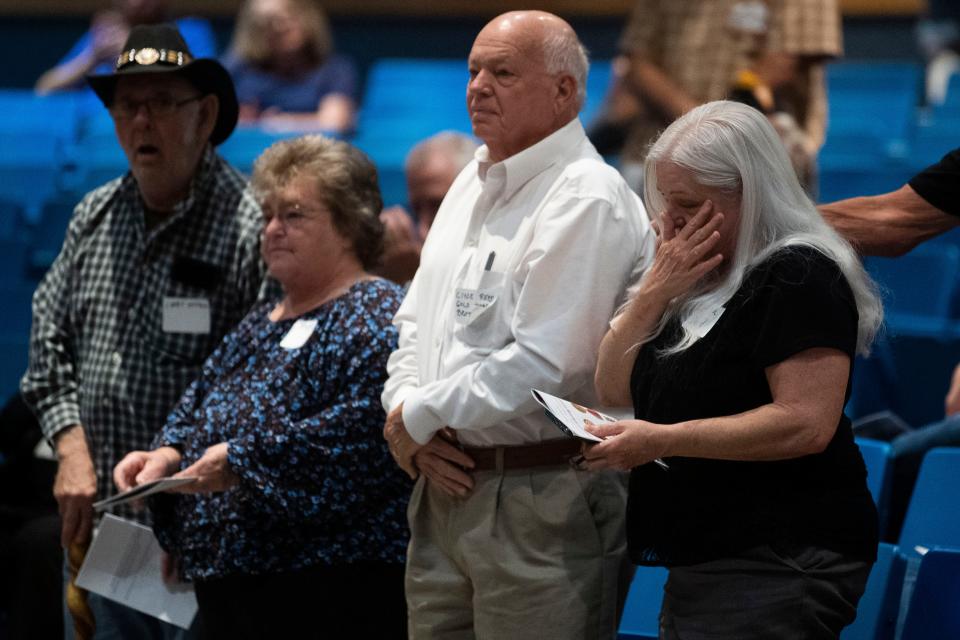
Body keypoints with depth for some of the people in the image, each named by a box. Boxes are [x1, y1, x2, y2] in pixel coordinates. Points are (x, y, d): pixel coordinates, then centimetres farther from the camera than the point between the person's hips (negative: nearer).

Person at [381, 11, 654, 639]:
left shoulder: (586, 199, -13)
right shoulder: (472, 184, 16)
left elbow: (545, 363, -21)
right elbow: (415, 322, 20)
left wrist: (418, 418, -11)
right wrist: (412, 433, 1)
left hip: (543, 504, -8)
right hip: (445, 485, 9)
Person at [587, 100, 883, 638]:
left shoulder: (798, 276, -12)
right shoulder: (701, 281, 18)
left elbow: (807, 424, -22)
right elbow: (613, 388, 14)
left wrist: (663, 441, -24)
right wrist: (656, 291, -2)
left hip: (776, 569, -9)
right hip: (702, 567, 9)